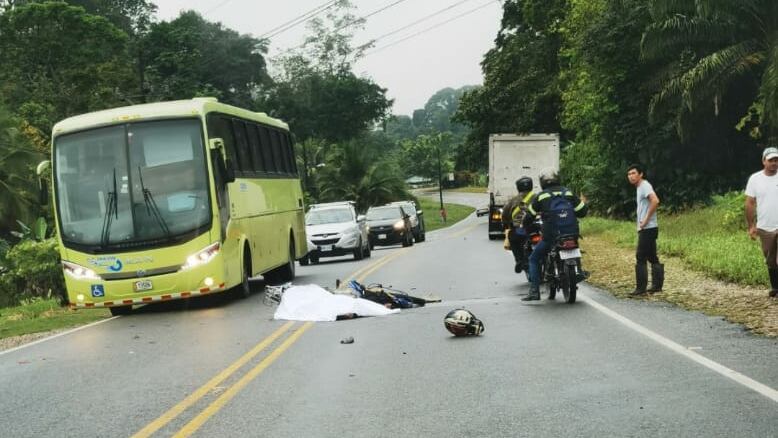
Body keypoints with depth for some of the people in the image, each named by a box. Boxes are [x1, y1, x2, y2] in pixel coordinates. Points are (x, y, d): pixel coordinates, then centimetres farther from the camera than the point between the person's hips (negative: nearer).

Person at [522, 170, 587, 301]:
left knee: (534, 259, 12)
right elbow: (582, 211, 11)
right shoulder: (568, 193, 10)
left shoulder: (540, 196, 2)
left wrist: (524, 226, 24)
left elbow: (529, 216, 5)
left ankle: (534, 291, 0)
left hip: (551, 236, -3)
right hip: (571, 235, 4)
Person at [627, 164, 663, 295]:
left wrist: (646, 219, -23)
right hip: (646, 229, 10)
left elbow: (655, 201, -29)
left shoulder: (645, 186, -12)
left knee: (640, 258, -8)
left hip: (648, 229, -10)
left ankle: (641, 288, -6)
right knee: (652, 257, 12)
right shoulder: (640, 187, 18)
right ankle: (657, 285, 16)